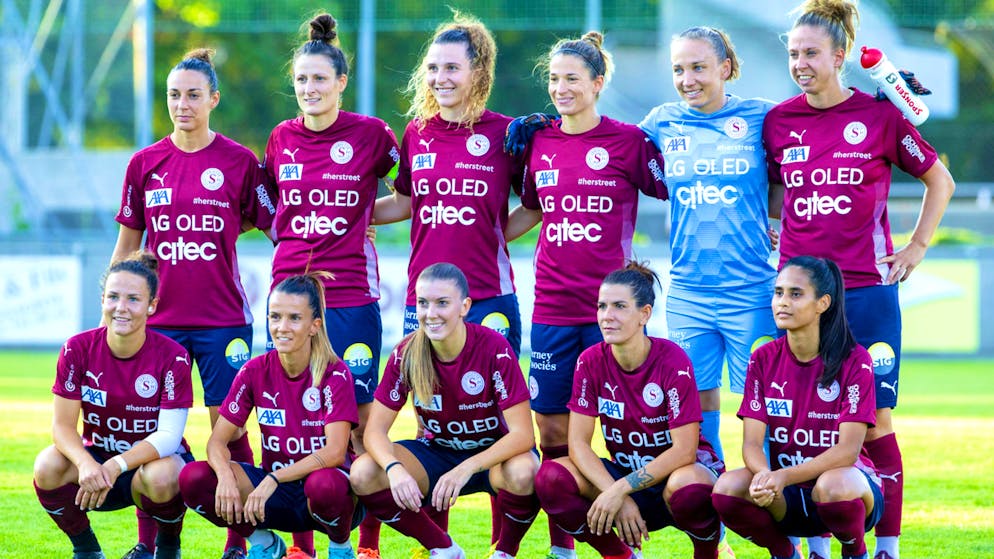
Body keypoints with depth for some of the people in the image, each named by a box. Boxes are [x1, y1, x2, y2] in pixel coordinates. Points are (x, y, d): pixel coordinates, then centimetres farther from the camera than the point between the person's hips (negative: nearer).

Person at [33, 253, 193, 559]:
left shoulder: (172, 357, -16)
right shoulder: (78, 349, -10)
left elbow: (168, 435, -20)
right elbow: (63, 424, -12)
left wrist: (116, 465, -35)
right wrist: (86, 464, -35)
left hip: (156, 458, -2)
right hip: (97, 456, 2)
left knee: (161, 478, -37)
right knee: (48, 466, -29)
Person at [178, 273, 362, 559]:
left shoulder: (335, 373, -13)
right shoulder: (256, 371, -2)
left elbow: (335, 451, -23)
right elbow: (217, 440, -5)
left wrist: (272, 480, -33)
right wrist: (226, 476, -28)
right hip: (277, 495, 4)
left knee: (325, 484, -40)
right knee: (193, 479, -19)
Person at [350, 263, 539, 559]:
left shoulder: (494, 348, -22)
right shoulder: (407, 354, -13)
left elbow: (523, 434, -26)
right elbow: (375, 429, -13)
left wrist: (465, 469, -41)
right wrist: (394, 468, -37)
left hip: (491, 455, -3)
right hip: (437, 454, 3)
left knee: (523, 473, -39)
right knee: (363, 474, -23)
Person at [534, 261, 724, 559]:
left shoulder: (672, 361, -18)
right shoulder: (591, 362, -7)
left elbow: (684, 450, -22)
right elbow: (578, 442, -10)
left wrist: (620, 490, -29)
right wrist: (618, 496, -26)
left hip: (683, 471, -4)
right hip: (626, 474, 4)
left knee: (686, 487, -40)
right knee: (551, 478, -21)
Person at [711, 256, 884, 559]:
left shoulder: (854, 360, -11)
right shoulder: (763, 360, 0)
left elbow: (848, 449, -18)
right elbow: (752, 443, -6)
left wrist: (785, 476, -32)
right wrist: (764, 475, -31)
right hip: (786, 499, 3)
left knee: (834, 486, -39)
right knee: (727, 488, -27)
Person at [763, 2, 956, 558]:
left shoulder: (880, 116, -3)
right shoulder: (778, 122, 5)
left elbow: (940, 180, 9)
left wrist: (917, 247, 3)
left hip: (867, 289, -3)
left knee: (874, 420, -3)